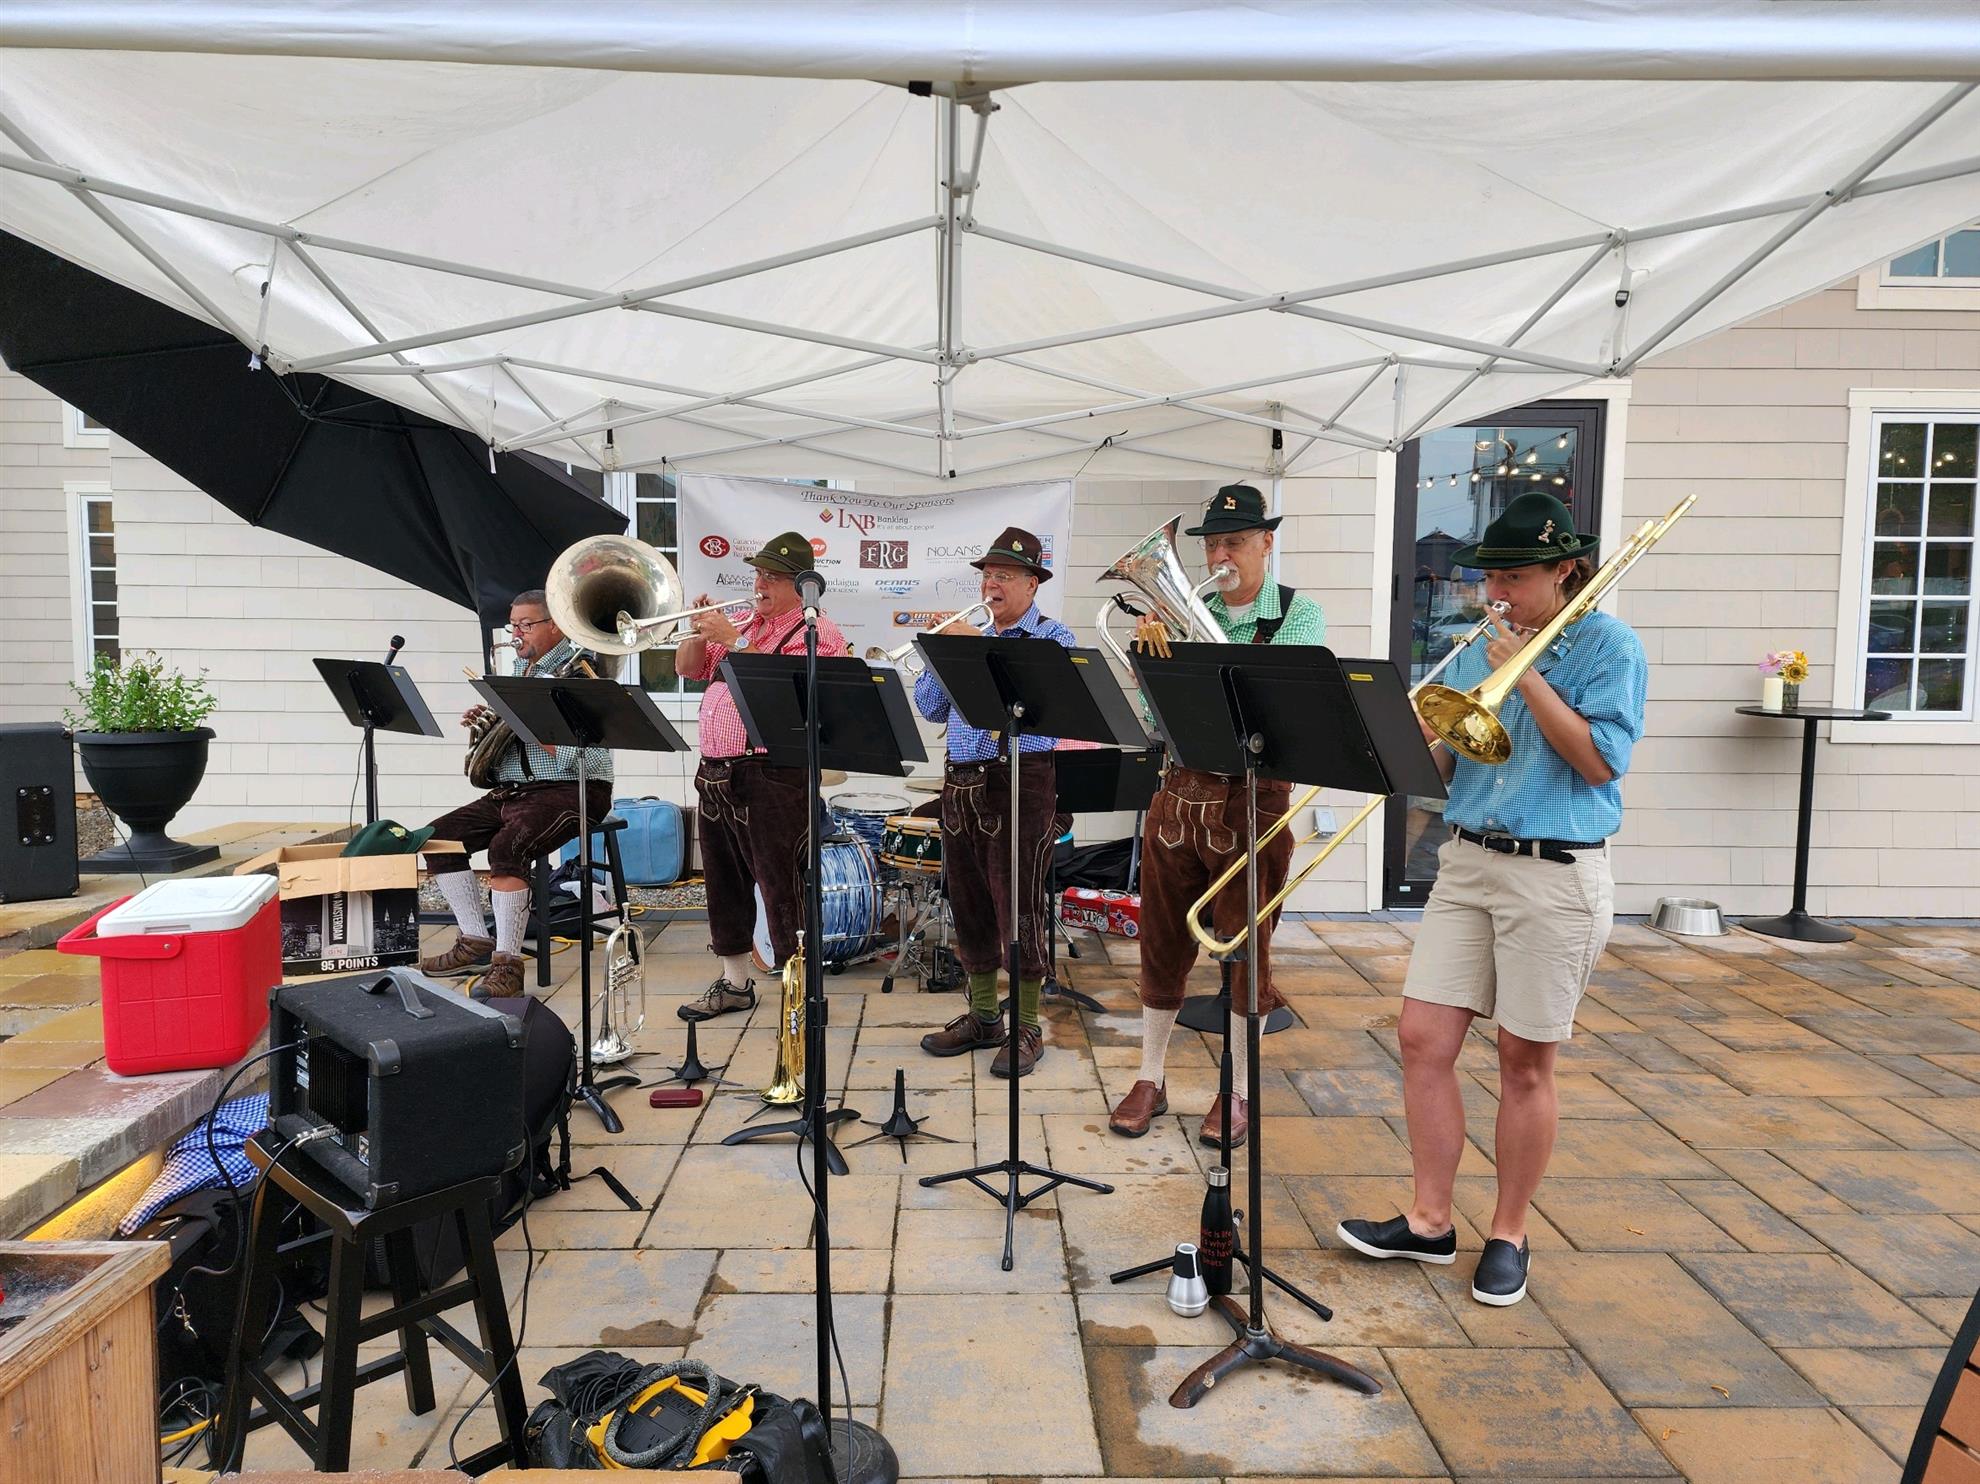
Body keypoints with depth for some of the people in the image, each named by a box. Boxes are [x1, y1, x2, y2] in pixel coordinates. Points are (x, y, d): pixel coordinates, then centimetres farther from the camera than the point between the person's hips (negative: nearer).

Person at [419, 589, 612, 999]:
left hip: (570, 790, -9)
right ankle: (476, 942, 5)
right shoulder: (521, 673, 17)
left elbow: (572, 757, -22)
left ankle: (507, 963, -22)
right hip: (512, 790, 10)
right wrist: (484, 722, 5)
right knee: (439, 837, -1)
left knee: (506, 846, -32)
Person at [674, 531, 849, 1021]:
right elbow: (688, 668, 21)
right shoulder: (743, 623, 19)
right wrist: (700, 631, 3)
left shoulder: (816, 632, -6)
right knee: (723, 883, 16)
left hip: (771, 777, -8)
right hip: (715, 774, 8)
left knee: (782, 889, -5)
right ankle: (734, 983, 29)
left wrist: (731, 640, -18)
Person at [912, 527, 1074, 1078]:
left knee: (1019, 908, -3)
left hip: (1021, 781, -7)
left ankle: (1026, 1029, 9)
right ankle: (981, 1017, 25)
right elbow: (931, 708, 15)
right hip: (961, 782, 7)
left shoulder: (1052, 637, -1)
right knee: (969, 905, 12)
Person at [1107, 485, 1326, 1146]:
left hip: (1251, 797, -3)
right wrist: (1151, 651, -17)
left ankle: (1238, 1092, 23)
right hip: (1181, 789, 3)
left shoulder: (1300, 614, -2)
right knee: (1163, 943, 10)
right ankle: (1150, 1080, 25)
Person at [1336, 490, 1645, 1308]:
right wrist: (1430, 734, -11)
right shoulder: (1475, 647, 10)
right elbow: (1449, 768, 11)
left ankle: (1508, 1234, 22)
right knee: (1423, 1040, 2)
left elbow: (1599, 763, -14)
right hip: (1466, 861, 5)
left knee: (1525, 1062, 5)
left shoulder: (1608, 645, -4)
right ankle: (1430, 1219, 17)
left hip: (1557, 877, -5)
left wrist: (1526, 676, -15)